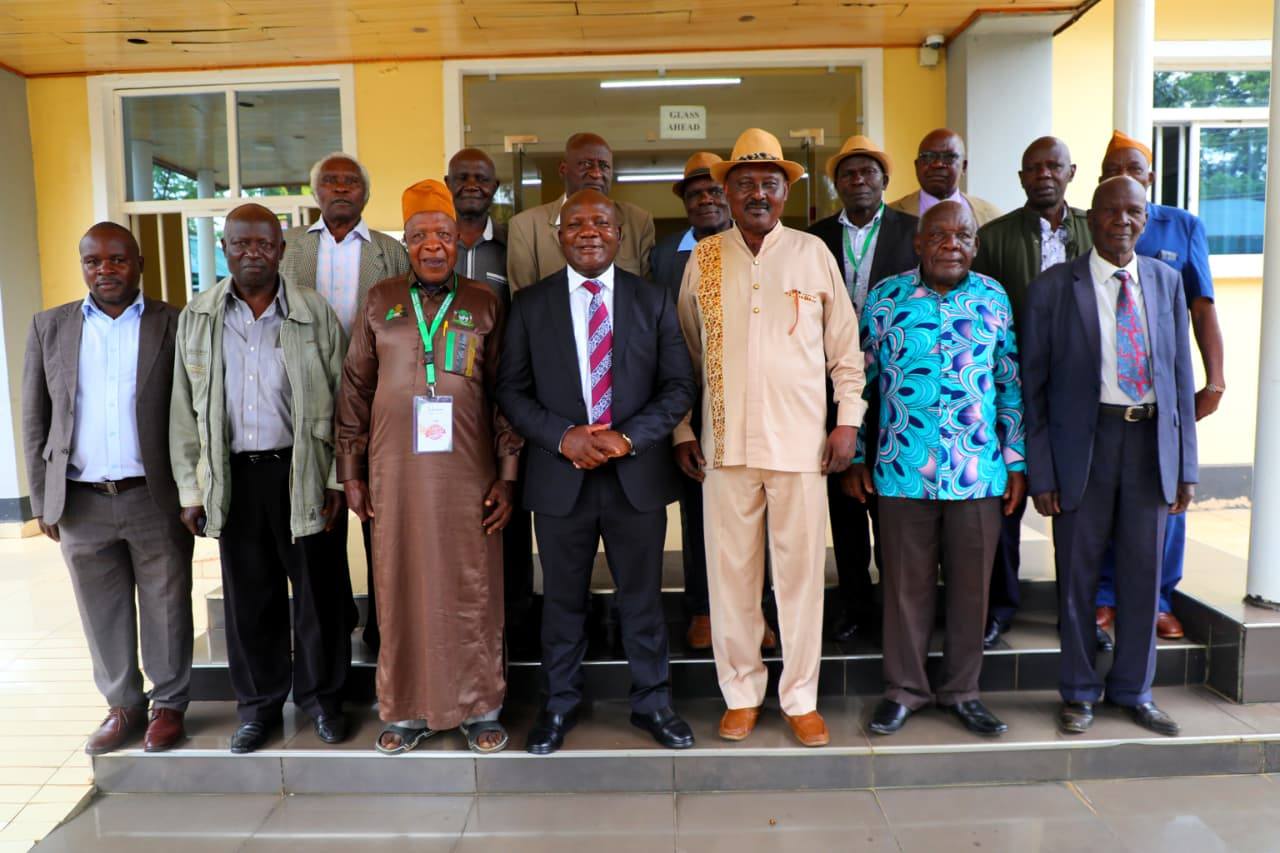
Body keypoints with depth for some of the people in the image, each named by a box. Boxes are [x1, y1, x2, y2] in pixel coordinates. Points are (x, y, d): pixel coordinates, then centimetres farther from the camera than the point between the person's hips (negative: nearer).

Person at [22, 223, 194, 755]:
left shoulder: (174, 324, 0)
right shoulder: (49, 328, 7)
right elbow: (34, 421, 9)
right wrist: (42, 501, 5)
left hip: (156, 498, -2)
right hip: (81, 504, 3)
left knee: (165, 610, 8)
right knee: (103, 614, 13)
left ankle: (169, 706, 24)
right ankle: (123, 706, 29)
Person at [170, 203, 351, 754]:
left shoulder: (315, 314, -1)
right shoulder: (195, 319, 5)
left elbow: (342, 401, -1)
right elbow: (185, 409, 8)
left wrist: (338, 480, -5)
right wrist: (191, 489, 4)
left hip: (302, 472, -1)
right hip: (233, 476, 2)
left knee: (318, 589, 6)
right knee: (249, 593, 11)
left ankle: (321, 695, 25)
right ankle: (259, 702, 28)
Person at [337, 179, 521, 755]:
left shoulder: (485, 305, 6)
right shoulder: (380, 302, 9)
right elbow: (355, 390, 10)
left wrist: (507, 475, -1)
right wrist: (351, 473, 6)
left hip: (469, 473, -1)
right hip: (394, 473, 1)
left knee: (472, 592, 4)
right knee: (401, 591, 6)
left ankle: (479, 709, 20)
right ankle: (406, 711, 22)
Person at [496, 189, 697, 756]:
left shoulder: (654, 301, 4)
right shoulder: (530, 305, 4)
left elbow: (678, 386, 1)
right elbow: (511, 390, 2)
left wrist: (627, 438, -14)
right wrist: (564, 437, -14)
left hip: (637, 474, 0)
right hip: (560, 475, 0)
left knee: (643, 598, 11)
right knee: (563, 599, 13)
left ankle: (652, 702, 29)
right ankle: (559, 704, 31)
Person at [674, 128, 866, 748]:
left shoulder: (813, 253, 5)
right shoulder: (703, 258, 7)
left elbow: (844, 346, 8)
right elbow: (684, 352, 10)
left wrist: (848, 420, 2)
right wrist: (681, 429, 7)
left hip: (801, 441, 0)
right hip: (725, 441, 1)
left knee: (802, 569, 4)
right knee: (730, 570, 6)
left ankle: (800, 697, 20)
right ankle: (741, 692, 23)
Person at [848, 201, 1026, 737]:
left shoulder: (994, 298, 5)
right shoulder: (886, 298, 0)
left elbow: (1011, 385, 10)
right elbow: (858, 379, 4)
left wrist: (1016, 460, 7)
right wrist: (855, 458, 3)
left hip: (980, 472, 2)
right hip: (903, 471, -1)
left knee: (971, 586, 11)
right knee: (907, 585, 9)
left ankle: (961, 690, 28)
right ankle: (904, 689, 26)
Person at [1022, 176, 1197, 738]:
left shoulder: (1165, 281, 7)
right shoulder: (1052, 288, -4)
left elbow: (1180, 374, 8)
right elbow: (1033, 386, -4)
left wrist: (1185, 466, 5)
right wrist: (1040, 474, -8)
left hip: (1151, 438, 3)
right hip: (1084, 440, -3)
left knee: (1144, 571, 12)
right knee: (1078, 573, 7)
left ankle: (1134, 690, 30)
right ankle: (1080, 692, 25)